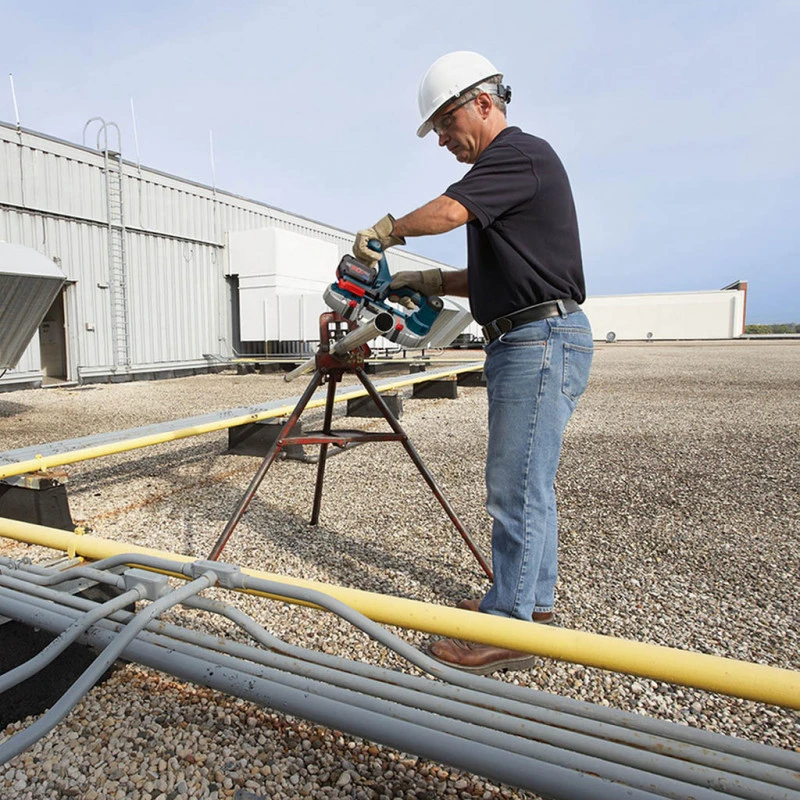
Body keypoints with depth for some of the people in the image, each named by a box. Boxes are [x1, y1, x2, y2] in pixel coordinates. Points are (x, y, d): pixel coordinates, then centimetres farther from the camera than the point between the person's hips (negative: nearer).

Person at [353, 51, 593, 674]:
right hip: (524, 343, 11)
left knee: (517, 489, -8)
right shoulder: (503, 168, 24)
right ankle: (534, 600, 27)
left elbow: (445, 213, -22)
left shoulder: (520, 153, -7)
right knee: (529, 482, 14)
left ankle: (507, 628, 4)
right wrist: (427, 282, 13)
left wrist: (383, 232, -4)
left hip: (542, 340, -10)